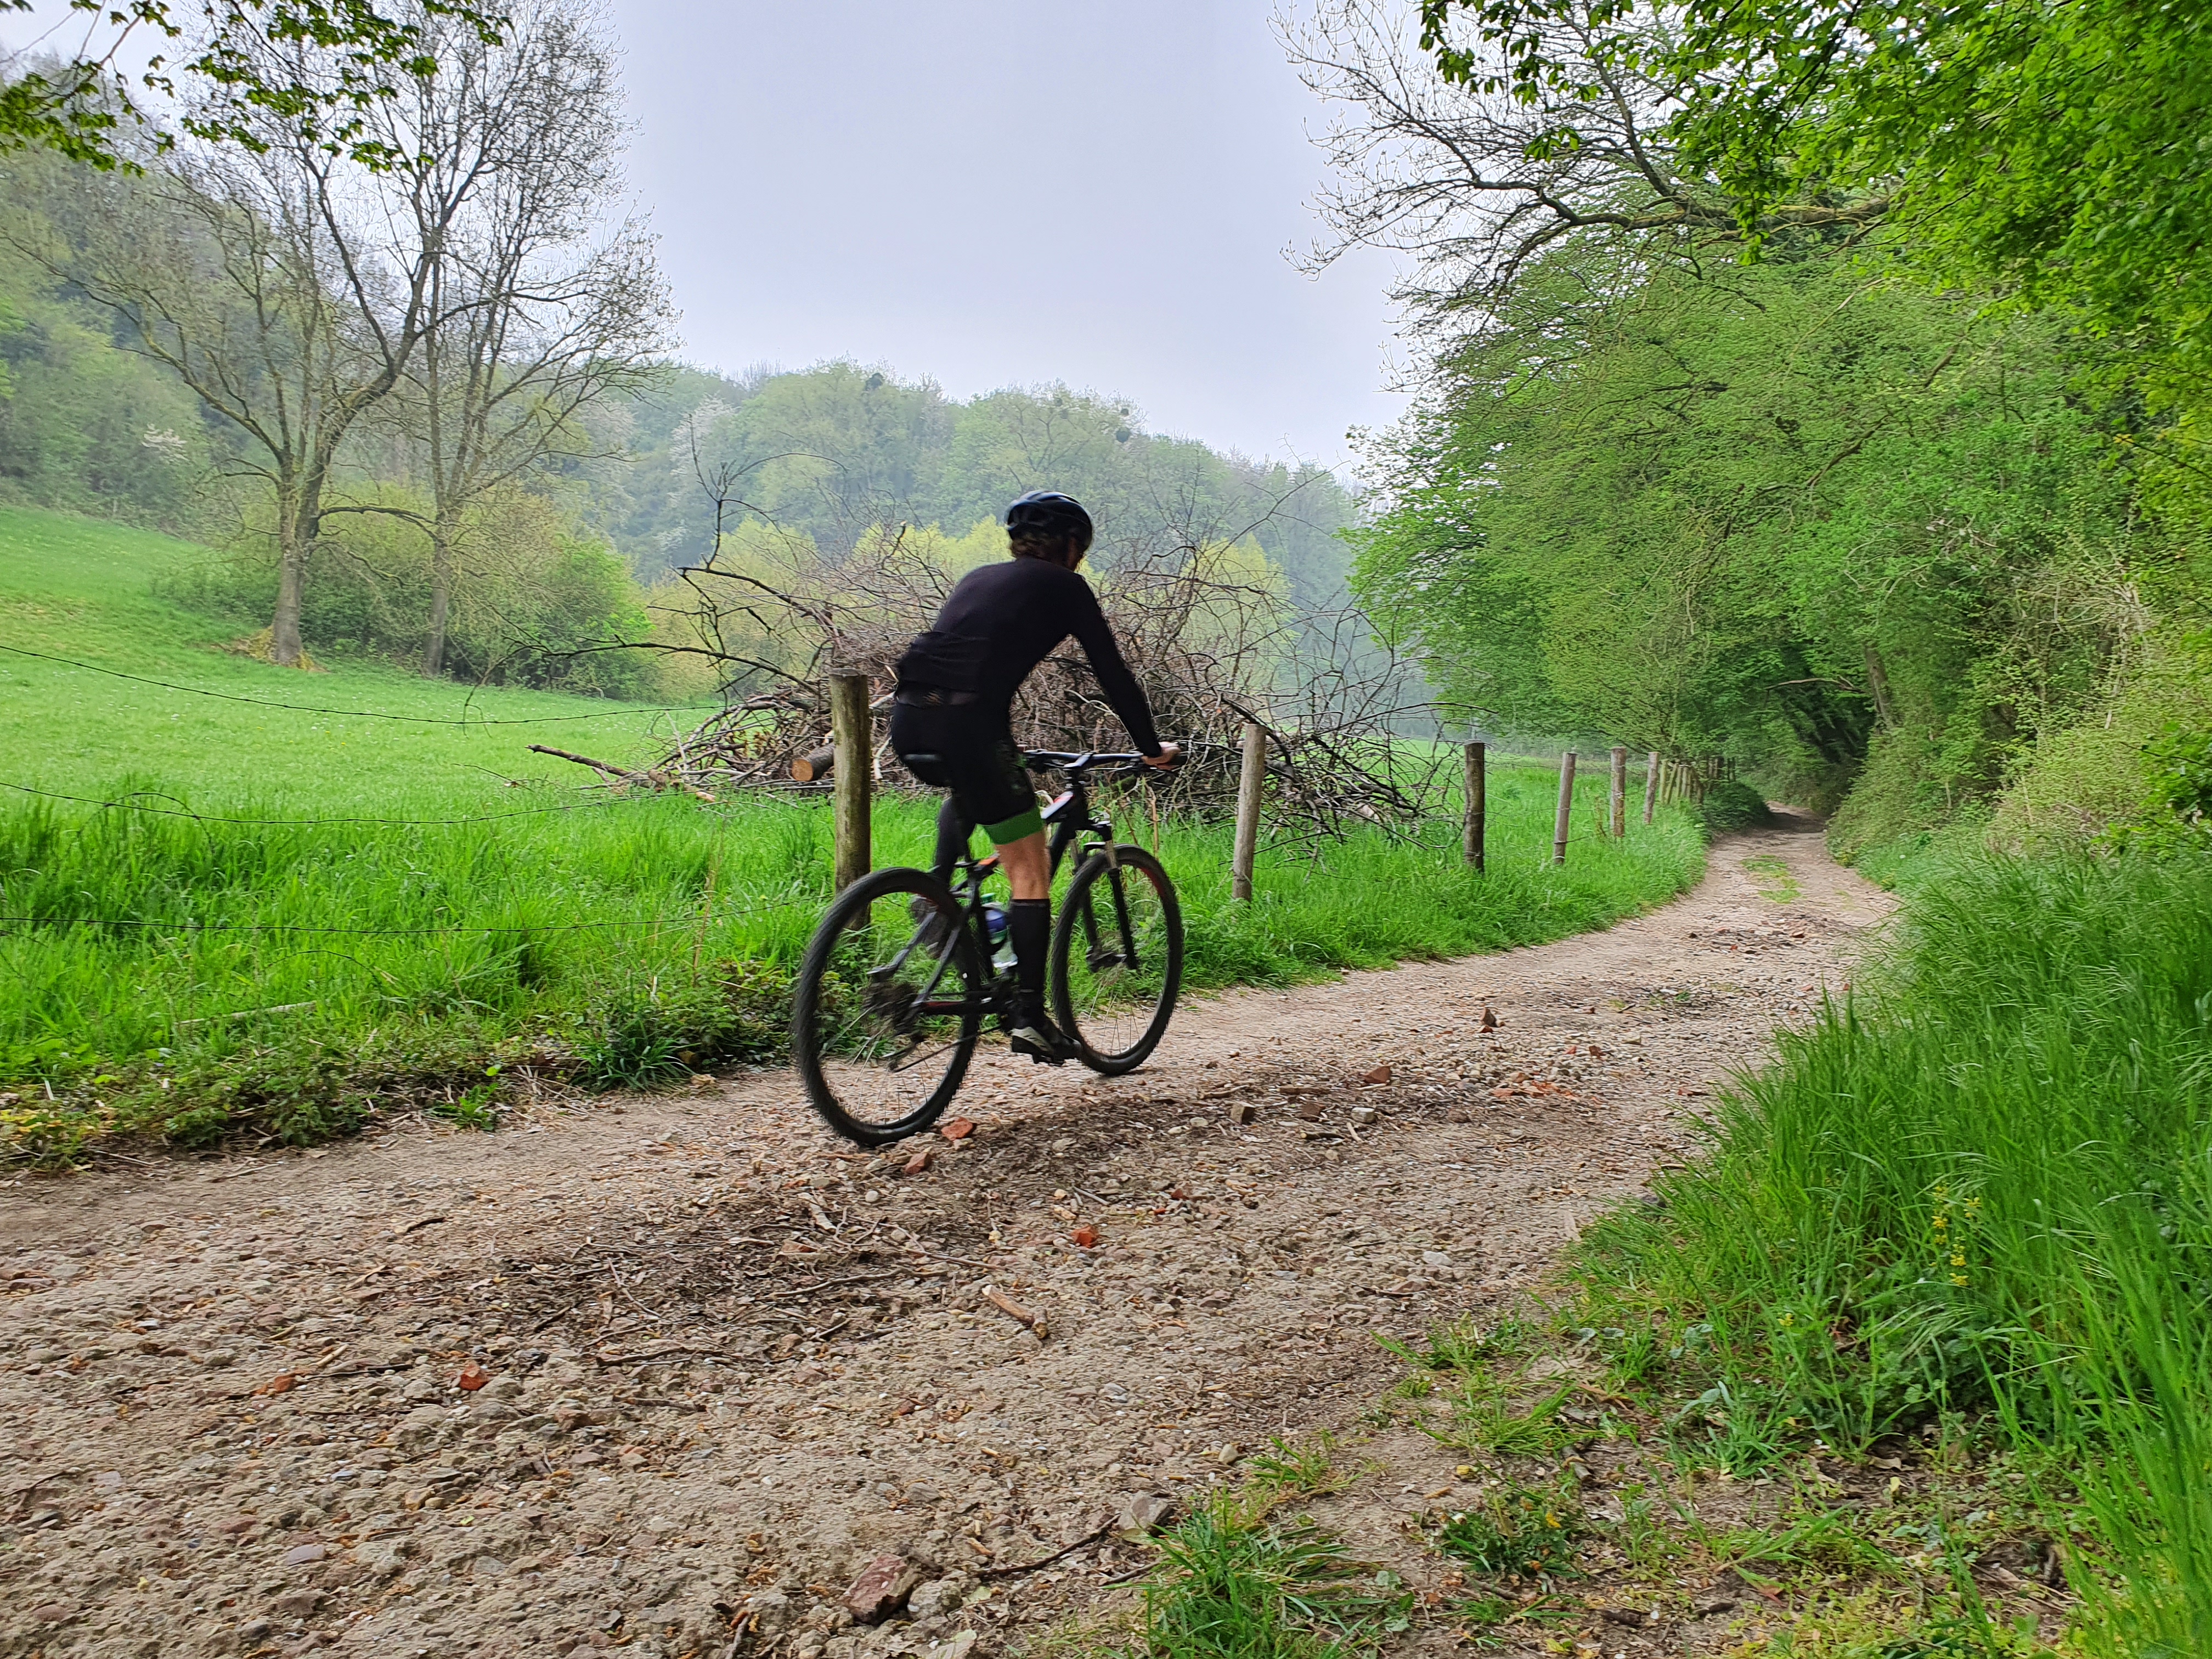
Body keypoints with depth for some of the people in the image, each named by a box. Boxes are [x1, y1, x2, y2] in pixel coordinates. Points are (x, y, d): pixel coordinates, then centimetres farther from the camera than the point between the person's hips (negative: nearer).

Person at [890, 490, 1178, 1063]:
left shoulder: (979, 578, 30)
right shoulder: (1063, 587, 13)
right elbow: (1112, 674, 12)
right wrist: (1152, 748, 23)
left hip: (908, 717, 7)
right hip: (966, 721, -6)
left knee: (967, 787, 40)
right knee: (1030, 870, 4)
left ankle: (938, 892, 21)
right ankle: (1029, 1014, 0)